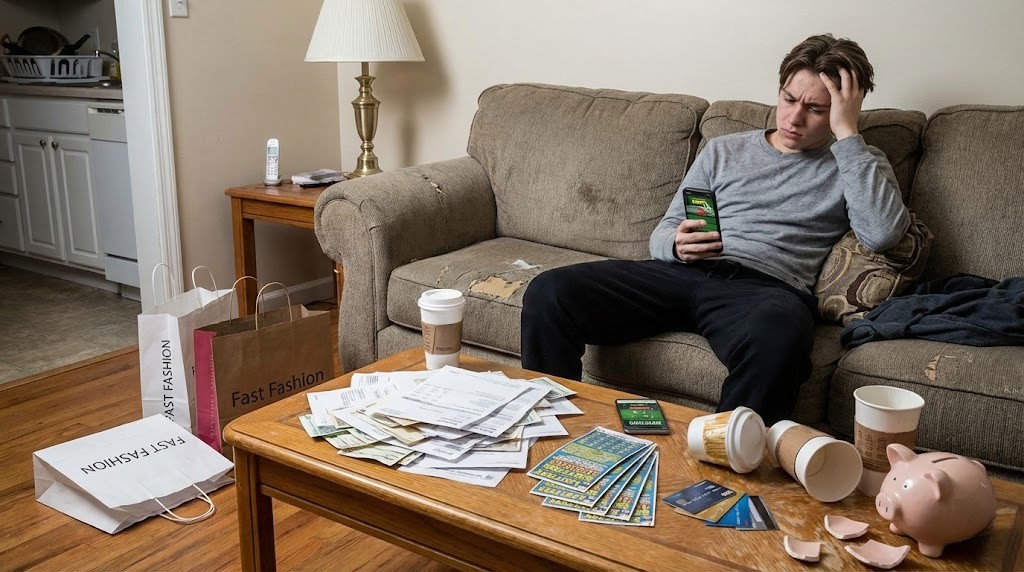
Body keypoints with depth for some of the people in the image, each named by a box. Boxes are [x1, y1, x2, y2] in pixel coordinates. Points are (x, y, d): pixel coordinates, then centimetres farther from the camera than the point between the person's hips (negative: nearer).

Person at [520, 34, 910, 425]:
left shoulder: (857, 164, 16)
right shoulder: (724, 150, 23)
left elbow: (882, 233, -7)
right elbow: (662, 234, 20)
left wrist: (847, 133, -2)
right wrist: (677, 245, -6)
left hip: (767, 287, -3)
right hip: (680, 272, 3)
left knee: (777, 334, -42)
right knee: (548, 292, -20)